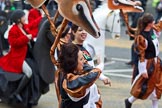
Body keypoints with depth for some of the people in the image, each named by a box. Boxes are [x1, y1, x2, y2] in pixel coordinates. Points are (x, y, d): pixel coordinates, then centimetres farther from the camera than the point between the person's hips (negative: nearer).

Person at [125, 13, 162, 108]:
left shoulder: (153, 30, -1)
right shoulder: (142, 37, -25)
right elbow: (141, 55, -22)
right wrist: (144, 70, -20)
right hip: (148, 64, -8)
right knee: (144, 86, 2)